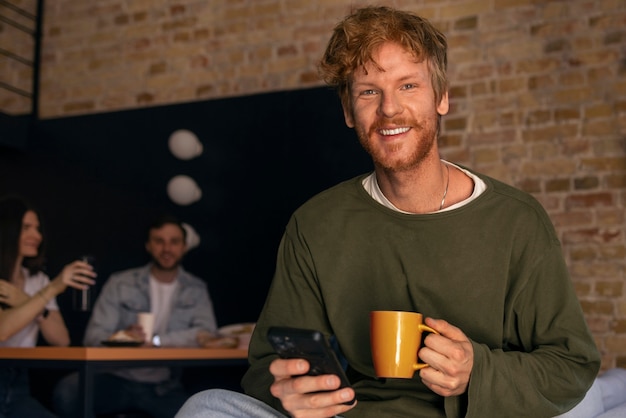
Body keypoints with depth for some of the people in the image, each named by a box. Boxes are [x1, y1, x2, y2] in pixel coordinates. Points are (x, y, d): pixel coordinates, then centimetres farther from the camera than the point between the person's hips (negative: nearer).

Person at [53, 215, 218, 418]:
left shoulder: (196, 290, 8)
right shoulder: (120, 283, 6)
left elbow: (207, 334, -9)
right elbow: (93, 336, -2)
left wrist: (155, 340, -17)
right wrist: (122, 337, -23)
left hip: (165, 388, 1)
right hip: (117, 378, 0)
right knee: (66, 392, -30)